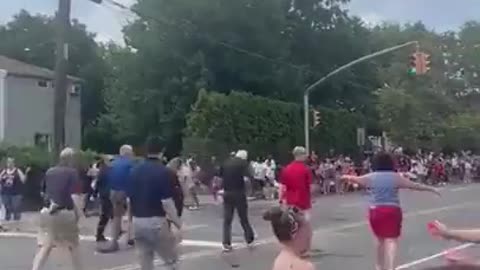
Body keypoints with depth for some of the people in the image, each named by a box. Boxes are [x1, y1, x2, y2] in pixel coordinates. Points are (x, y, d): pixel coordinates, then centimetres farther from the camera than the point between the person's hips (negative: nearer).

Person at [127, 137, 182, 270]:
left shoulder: (135, 171, 6)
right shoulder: (164, 172, -12)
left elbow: (129, 198, 10)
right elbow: (167, 202, -16)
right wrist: (178, 223, -7)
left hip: (137, 222, 6)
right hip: (156, 221, -6)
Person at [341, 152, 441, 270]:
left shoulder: (370, 177, 4)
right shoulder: (396, 177, 0)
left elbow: (355, 179, 22)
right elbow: (415, 185, 5)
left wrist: (346, 177, 43)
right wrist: (431, 189, 16)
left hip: (375, 211, 3)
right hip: (392, 210, -2)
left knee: (380, 239, 20)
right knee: (391, 241, -5)